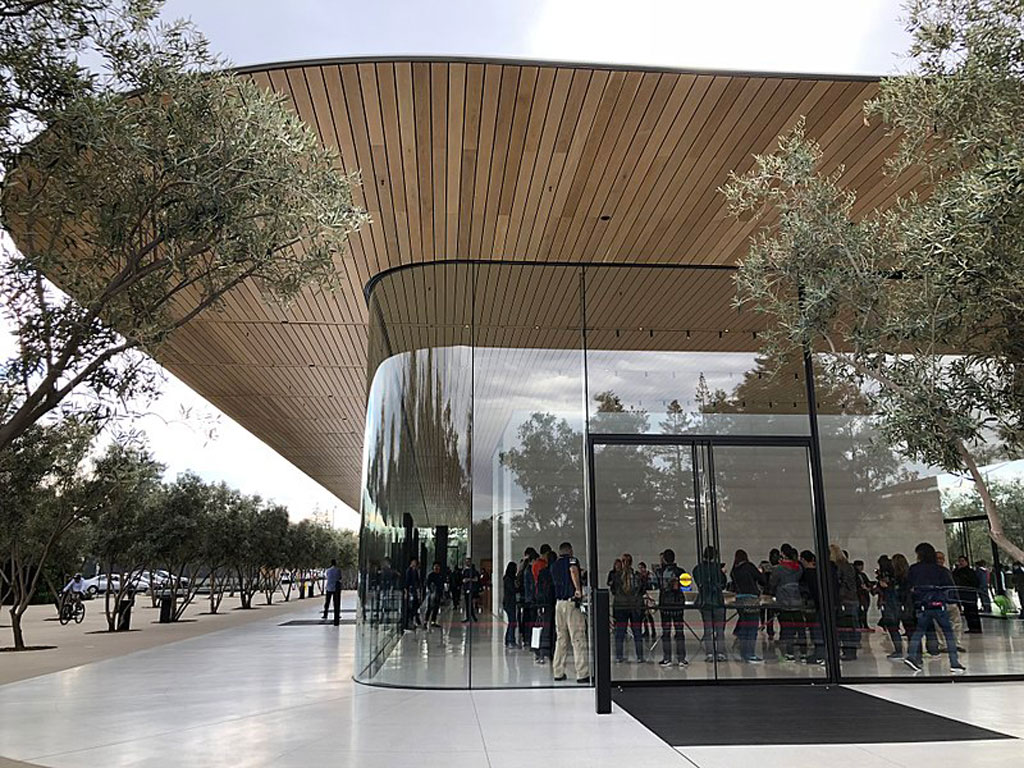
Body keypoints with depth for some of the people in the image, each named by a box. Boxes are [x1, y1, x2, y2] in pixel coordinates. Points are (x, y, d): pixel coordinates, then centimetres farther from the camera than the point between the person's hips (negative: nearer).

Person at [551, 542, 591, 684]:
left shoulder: (553, 565, 17)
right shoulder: (571, 560, -3)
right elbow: (573, 571, -24)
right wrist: (578, 589, -23)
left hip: (558, 602, 7)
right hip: (572, 602, -7)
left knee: (561, 638, 13)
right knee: (578, 638, -5)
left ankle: (558, 672, 15)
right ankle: (582, 675, -6)